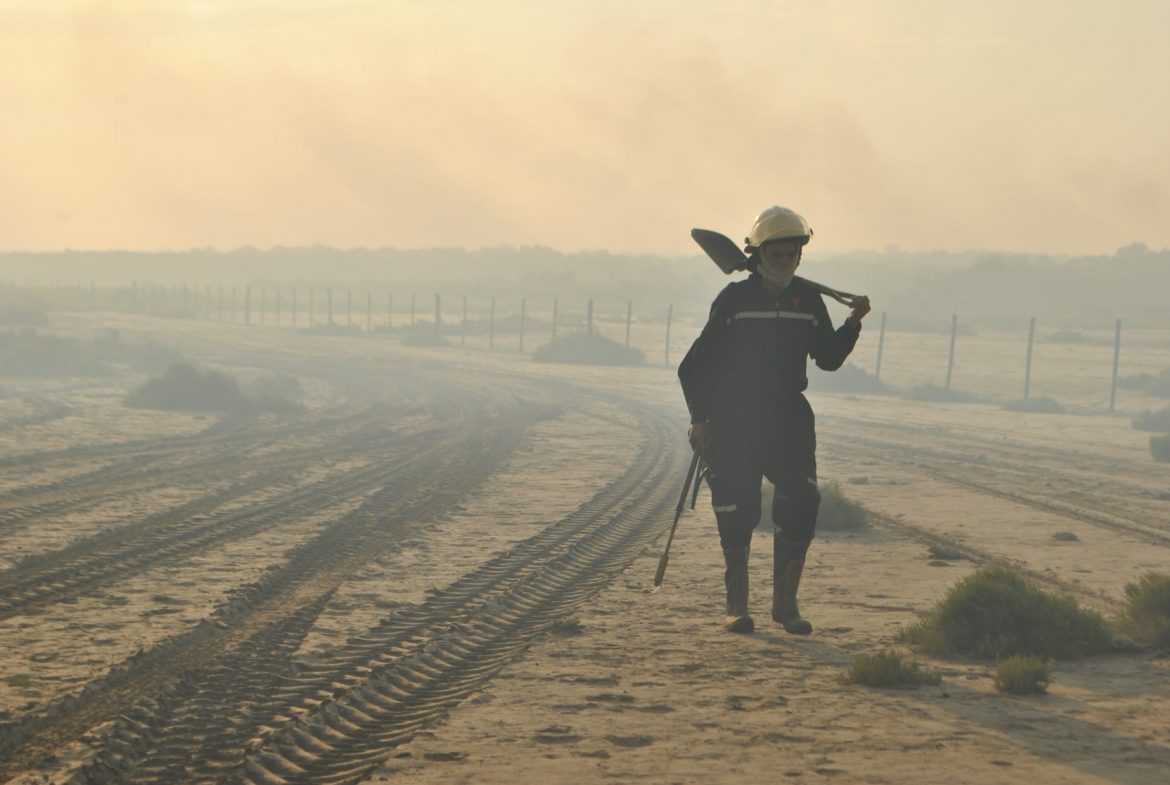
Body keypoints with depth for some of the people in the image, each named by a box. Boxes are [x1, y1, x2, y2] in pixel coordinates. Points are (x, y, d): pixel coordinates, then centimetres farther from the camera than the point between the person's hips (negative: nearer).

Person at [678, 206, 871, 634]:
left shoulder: (808, 299, 8)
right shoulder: (735, 298, -1)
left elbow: (827, 358, 12)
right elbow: (699, 363, 2)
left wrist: (852, 324, -4)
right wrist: (699, 418, -4)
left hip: (788, 418, 3)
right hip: (733, 419, -3)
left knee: (801, 505, -10)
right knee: (737, 513, -2)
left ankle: (785, 601, 0)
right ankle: (737, 604, 10)